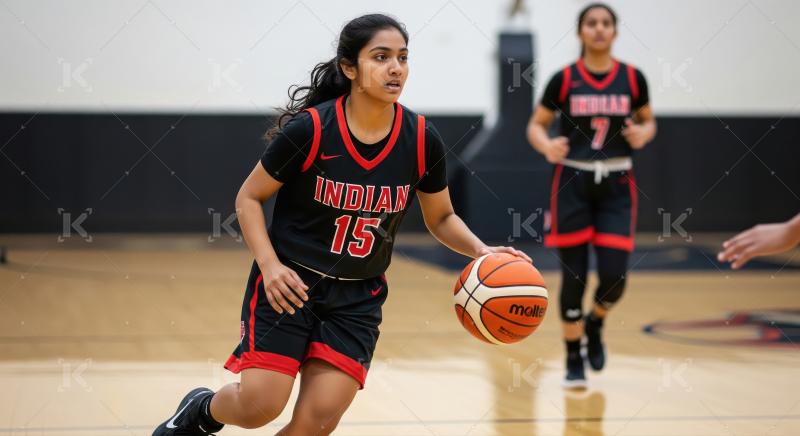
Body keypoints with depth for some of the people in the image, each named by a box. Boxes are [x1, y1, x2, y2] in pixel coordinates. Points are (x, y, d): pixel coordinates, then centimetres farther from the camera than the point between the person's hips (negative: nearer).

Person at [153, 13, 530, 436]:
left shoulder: (421, 140, -6)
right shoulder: (309, 129, -16)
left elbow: (441, 218, 9)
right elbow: (249, 198, -5)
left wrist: (481, 251, -10)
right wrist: (270, 265, -20)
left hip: (358, 298, 3)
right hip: (288, 285, -3)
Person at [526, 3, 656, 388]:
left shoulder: (632, 78, 1)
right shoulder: (564, 79, -3)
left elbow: (648, 121, 13)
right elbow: (536, 125, 3)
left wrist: (643, 134, -10)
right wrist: (547, 146, -18)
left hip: (616, 186, 1)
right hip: (573, 183, -1)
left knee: (614, 276, -7)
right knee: (573, 276, 0)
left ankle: (594, 325, 27)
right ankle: (573, 361, 16)